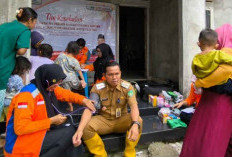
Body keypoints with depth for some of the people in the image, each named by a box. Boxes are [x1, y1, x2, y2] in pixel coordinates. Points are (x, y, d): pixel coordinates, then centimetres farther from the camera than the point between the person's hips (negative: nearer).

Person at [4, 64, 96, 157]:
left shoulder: (49, 88, -1)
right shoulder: (27, 95, -23)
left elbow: (66, 94, 14)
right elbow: (20, 128, -27)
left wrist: (83, 100, -4)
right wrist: (51, 121, -22)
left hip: (39, 134, 8)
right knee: (69, 132, -16)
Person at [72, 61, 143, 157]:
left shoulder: (127, 87, -13)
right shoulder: (97, 88, -13)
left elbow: (134, 107, -23)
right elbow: (89, 109, -21)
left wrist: (135, 124, -46)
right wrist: (79, 129, -38)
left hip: (121, 120, 0)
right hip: (103, 120, 0)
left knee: (138, 120, -30)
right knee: (86, 127, -28)